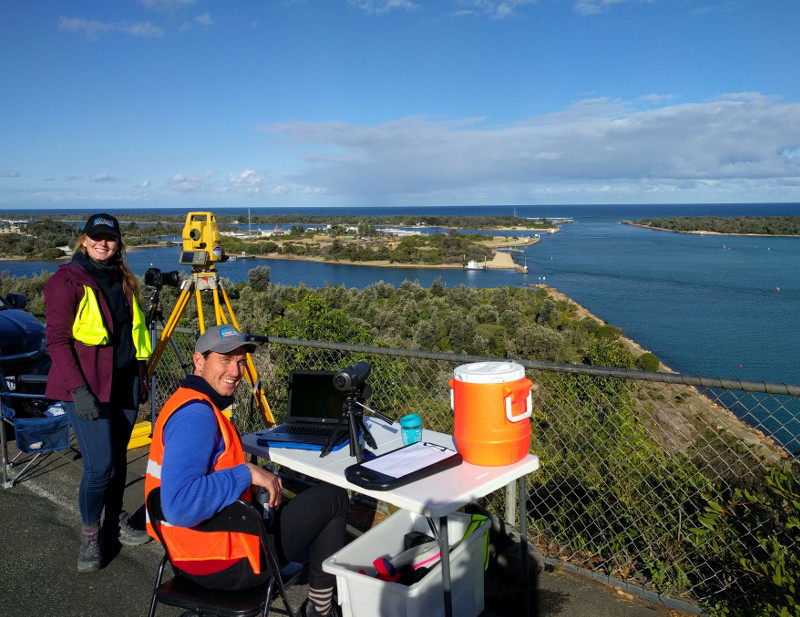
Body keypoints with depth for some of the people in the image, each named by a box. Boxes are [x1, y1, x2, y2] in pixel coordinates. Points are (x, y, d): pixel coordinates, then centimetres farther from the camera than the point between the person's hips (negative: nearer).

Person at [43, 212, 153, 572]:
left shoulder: (123, 281, 12)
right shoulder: (67, 281, -8)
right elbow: (56, 339, -12)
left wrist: (141, 377, 17)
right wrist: (78, 388, -19)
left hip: (124, 386, 6)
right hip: (88, 389, -6)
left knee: (119, 460, 14)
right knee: (100, 466, -8)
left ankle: (115, 522, 31)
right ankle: (90, 535, 13)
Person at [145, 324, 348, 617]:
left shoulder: (190, 404, 7)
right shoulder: (195, 415, -25)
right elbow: (179, 507, -36)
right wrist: (247, 473, -27)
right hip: (219, 562, -10)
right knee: (333, 498, 2)